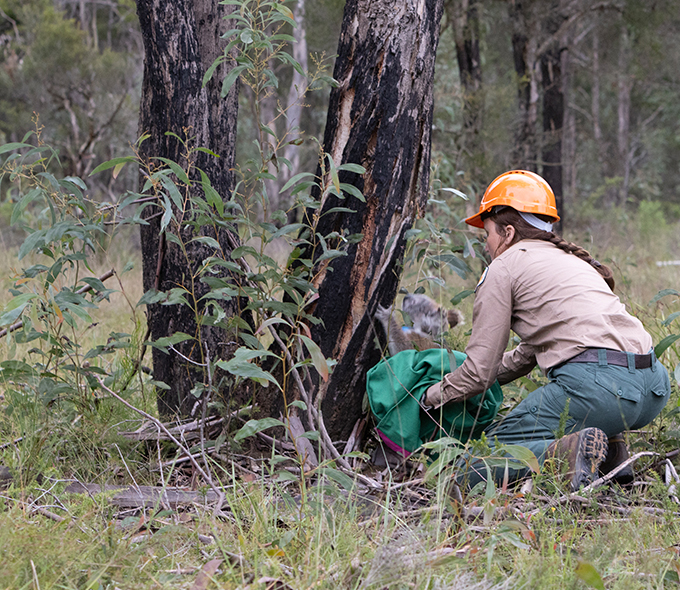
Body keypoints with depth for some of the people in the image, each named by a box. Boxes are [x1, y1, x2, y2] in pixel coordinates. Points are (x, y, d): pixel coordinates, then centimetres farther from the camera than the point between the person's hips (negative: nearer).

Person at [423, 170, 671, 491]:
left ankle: (565, 451, -24)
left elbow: (480, 370, 6)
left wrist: (431, 397, 24)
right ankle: (606, 445, 12)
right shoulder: (570, 259, 30)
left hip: (595, 385, -8)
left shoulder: (502, 268, 7)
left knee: (474, 467, 0)